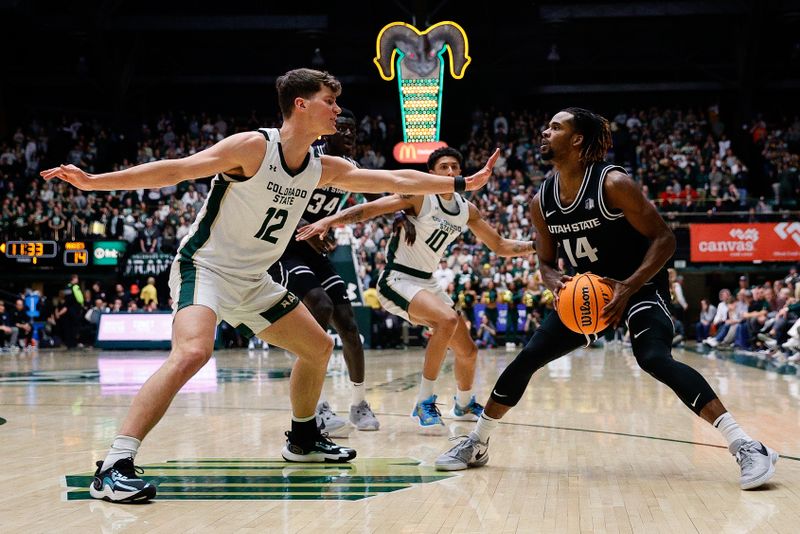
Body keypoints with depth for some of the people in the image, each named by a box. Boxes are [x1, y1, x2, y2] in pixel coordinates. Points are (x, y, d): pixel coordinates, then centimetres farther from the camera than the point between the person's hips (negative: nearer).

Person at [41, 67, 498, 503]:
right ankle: (114, 468, -32)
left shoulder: (324, 168, 2)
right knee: (193, 352, -33)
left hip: (253, 281, 9)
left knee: (319, 347, 15)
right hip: (205, 268, -8)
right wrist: (94, 181, -27)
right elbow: (175, 170, -21)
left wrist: (462, 184, 11)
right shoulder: (253, 147, -19)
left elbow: (395, 180, 9)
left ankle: (303, 440, 37)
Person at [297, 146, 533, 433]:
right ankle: (424, 402, -23)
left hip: (427, 283, 8)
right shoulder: (419, 196, -14)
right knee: (448, 319, -33)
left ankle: (464, 405, 40)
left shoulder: (467, 210, 7)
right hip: (398, 279, -8)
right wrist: (328, 221, -35)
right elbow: (370, 208, -22)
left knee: (468, 351, 11)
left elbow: (500, 245, 15)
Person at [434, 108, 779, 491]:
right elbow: (546, 262, 10)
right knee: (527, 358, -1)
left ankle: (745, 447, -30)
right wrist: (554, 283, -14)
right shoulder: (542, 201, -1)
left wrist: (628, 288, -28)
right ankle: (476, 445, 15)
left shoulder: (614, 184, -20)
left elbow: (664, 239, -18)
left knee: (654, 358, -30)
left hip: (640, 286, -6)